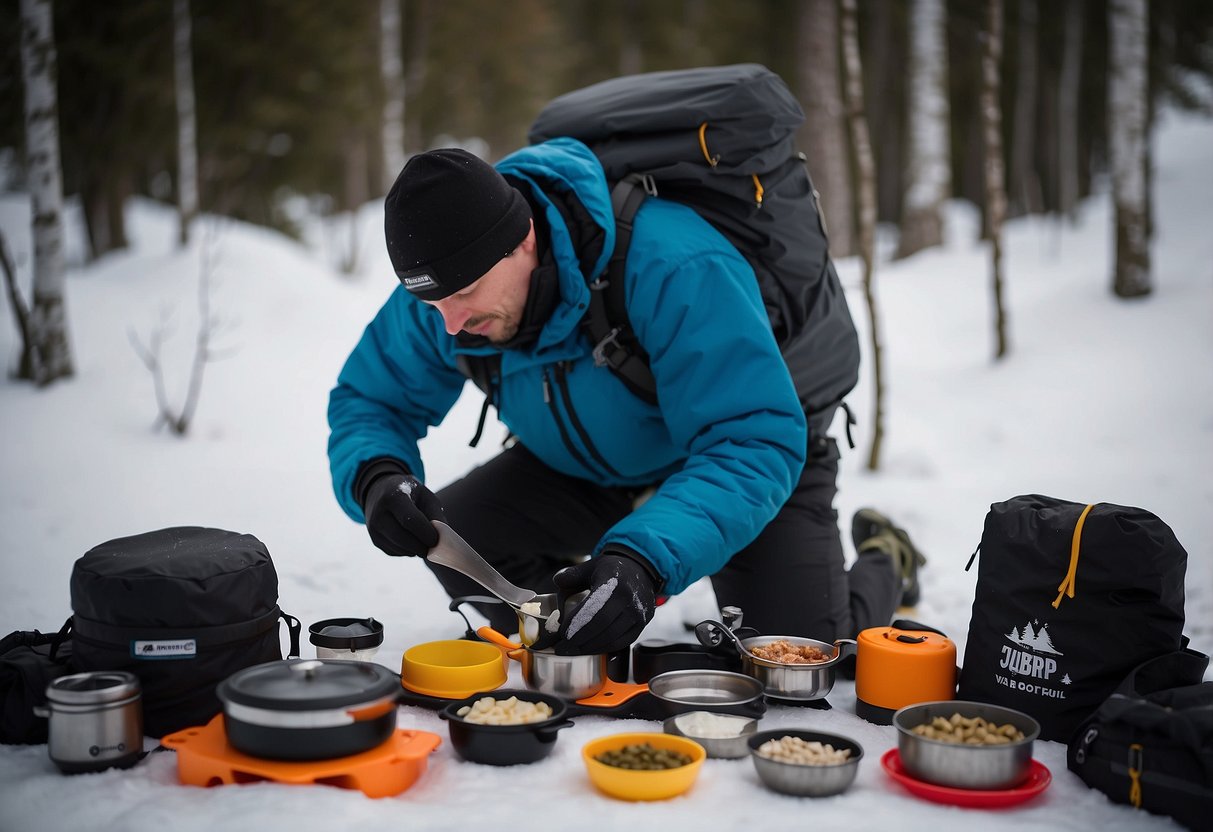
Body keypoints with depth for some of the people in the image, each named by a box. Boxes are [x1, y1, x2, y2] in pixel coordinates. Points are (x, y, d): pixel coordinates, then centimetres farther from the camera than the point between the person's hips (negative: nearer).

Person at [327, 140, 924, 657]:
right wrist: (376, 476, -33)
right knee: (454, 536, -19)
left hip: (745, 464, -4)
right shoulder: (443, 281, -21)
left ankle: (879, 567, 20)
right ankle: (577, 640, 13)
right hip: (586, 470, 5)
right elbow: (366, 401, -8)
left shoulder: (672, 265, -40)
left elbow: (754, 444, -41)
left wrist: (644, 558, -56)